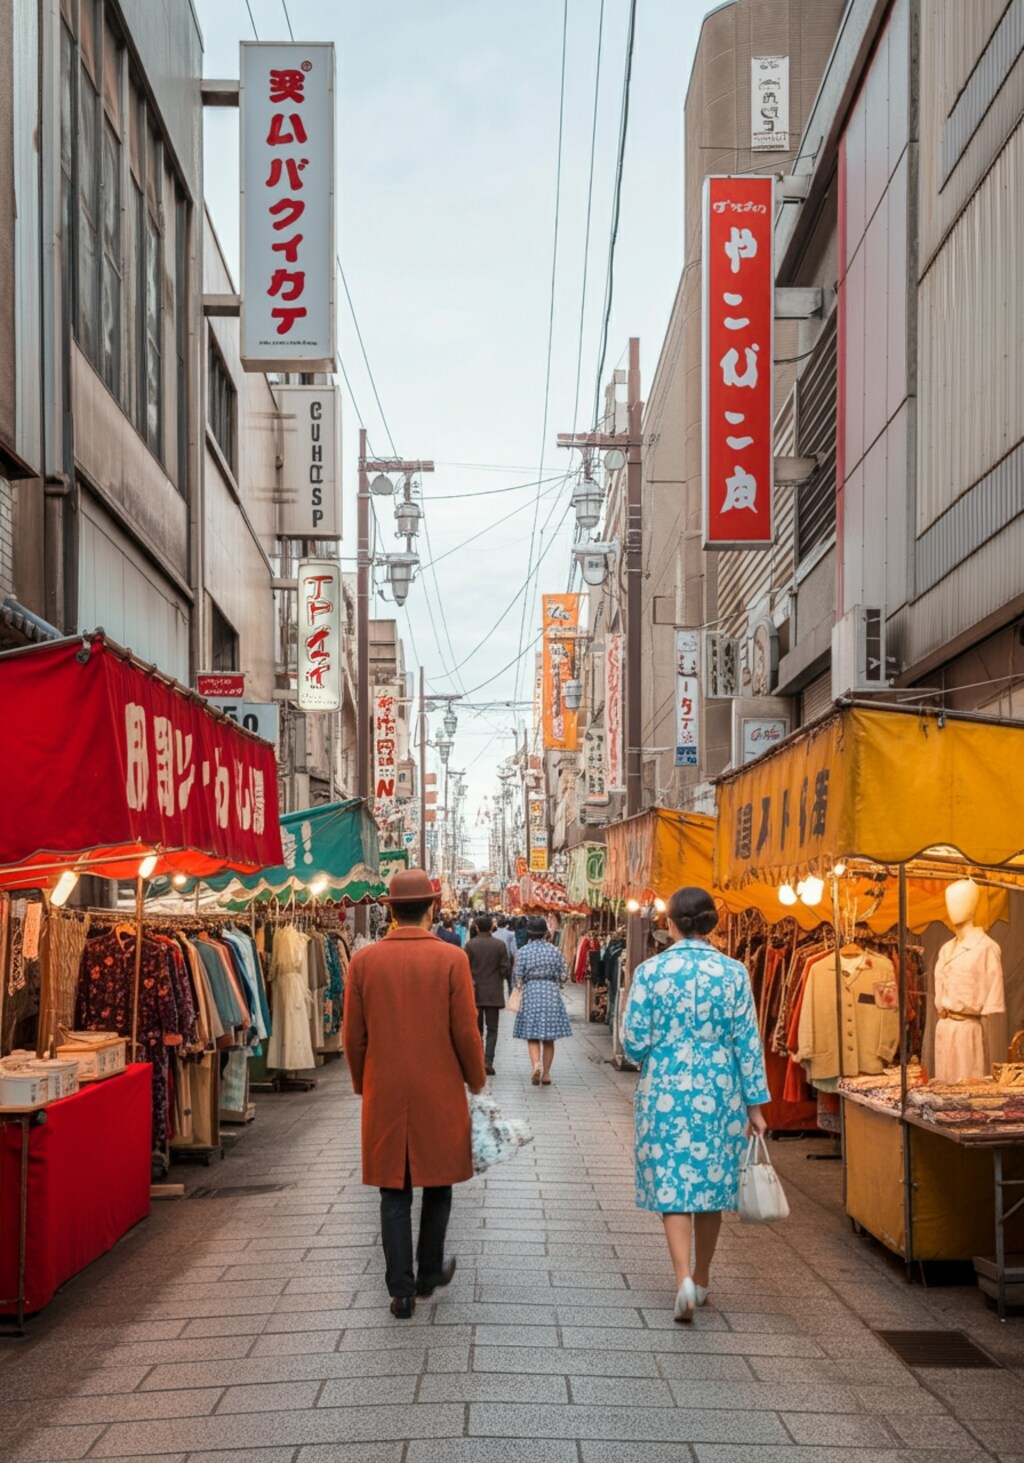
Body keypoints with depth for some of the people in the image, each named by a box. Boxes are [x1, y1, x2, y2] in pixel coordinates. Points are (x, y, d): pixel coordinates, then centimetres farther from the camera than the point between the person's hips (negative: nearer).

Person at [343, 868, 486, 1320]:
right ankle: (429, 1271, 28)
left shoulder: (363, 960, -5)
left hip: (384, 1095, 1)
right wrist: (476, 1081, 9)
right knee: (437, 1183, 17)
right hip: (440, 1094, -1)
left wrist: (362, 1083, 16)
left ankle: (401, 1290, 8)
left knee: (394, 1193, 8)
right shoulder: (452, 960, -10)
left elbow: (353, 1036, 0)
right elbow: (466, 1032, -8)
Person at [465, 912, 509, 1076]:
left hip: (475, 992, 1)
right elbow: (505, 969, -4)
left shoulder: (470, 945, -6)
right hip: (494, 993, 0)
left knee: (476, 1029, 12)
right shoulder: (499, 945, -5)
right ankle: (488, 1061, -8)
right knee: (492, 1029, 4)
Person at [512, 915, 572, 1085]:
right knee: (549, 1038, 9)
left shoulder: (523, 952, -5)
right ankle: (546, 1073, 11)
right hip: (551, 994, 1)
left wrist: (519, 985, 16)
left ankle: (536, 1063, -21)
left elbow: (519, 978, -5)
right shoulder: (554, 951, 0)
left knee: (532, 1036, 3)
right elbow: (561, 976, 4)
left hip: (531, 994, -1)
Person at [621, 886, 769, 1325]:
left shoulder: (650, 971, -7)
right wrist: (755, 1103, 4)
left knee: (671, 1185, 4)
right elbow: (748, 1042, -2)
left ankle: (684, 1278, -14)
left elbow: (634, 1041, -6)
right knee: (712, 1182, 15)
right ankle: (702, 1280, 27)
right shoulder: (733, 973, -3)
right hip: (719, 1092, 2)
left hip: (666, 1092, -2)